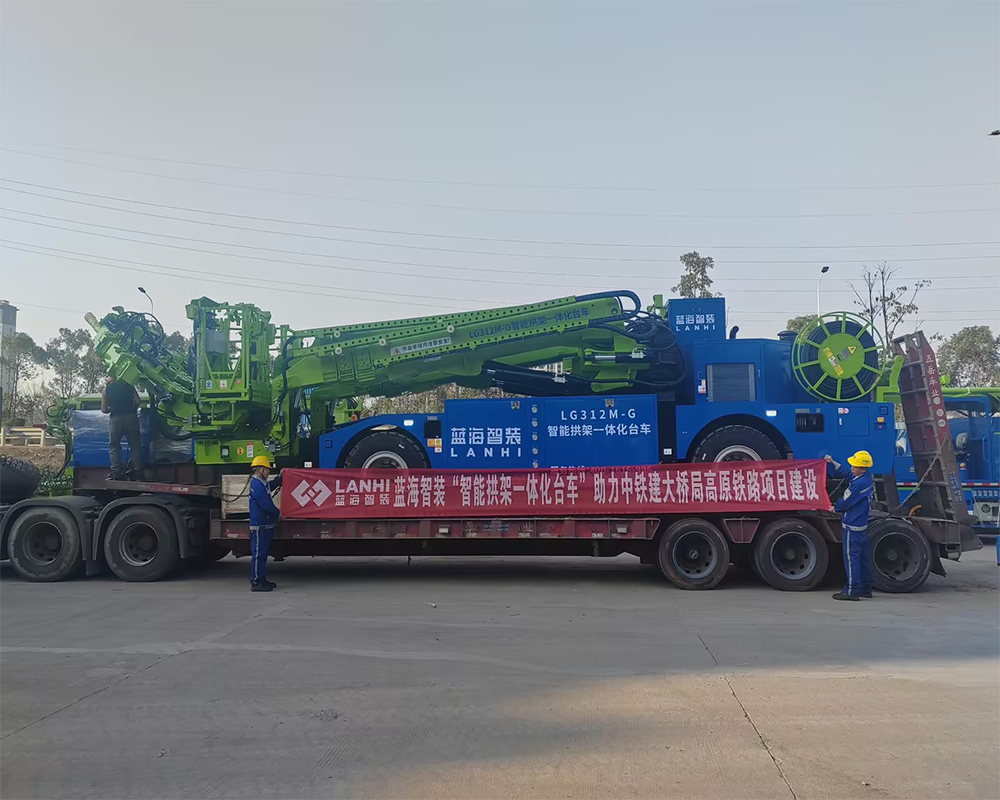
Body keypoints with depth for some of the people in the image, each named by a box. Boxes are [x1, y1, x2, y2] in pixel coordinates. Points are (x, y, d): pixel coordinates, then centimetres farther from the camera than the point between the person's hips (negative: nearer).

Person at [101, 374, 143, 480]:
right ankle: (138, 472, 2)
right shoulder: (128, 385, 13)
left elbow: (104, 410, 7)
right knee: (135, 445, 6)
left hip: (116, 418, -1)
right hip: (131, 417, 1)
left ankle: (116, 473, -2)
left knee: (114, 446, 8)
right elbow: (137, 401, 6)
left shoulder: (106, 390, 9)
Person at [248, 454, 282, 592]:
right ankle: (256, 582, -5)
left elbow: (272, 486, 39)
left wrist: (280, 476, 29)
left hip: (265, 525, 11)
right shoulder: (256, 484, -16)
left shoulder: (262, 483, 16)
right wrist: (278, 514, -8)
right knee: (258, 554, -7)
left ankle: (261, 579, 21)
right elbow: (266, 504, -20)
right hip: (259, 525, -11)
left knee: (263, 553, 14)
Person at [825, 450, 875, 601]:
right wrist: (832, 463, 11)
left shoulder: (859, 484, -24)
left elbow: (845, 502, -12)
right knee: (863, 556, 14)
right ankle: (865, 588, 22)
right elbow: (844, 473, 20)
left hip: (852, 525, -10)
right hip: (862, 524, 10)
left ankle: (851, 590, -3)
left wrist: (835, 508, 7)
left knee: (851, 556, -5)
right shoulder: (867, 478, 6)